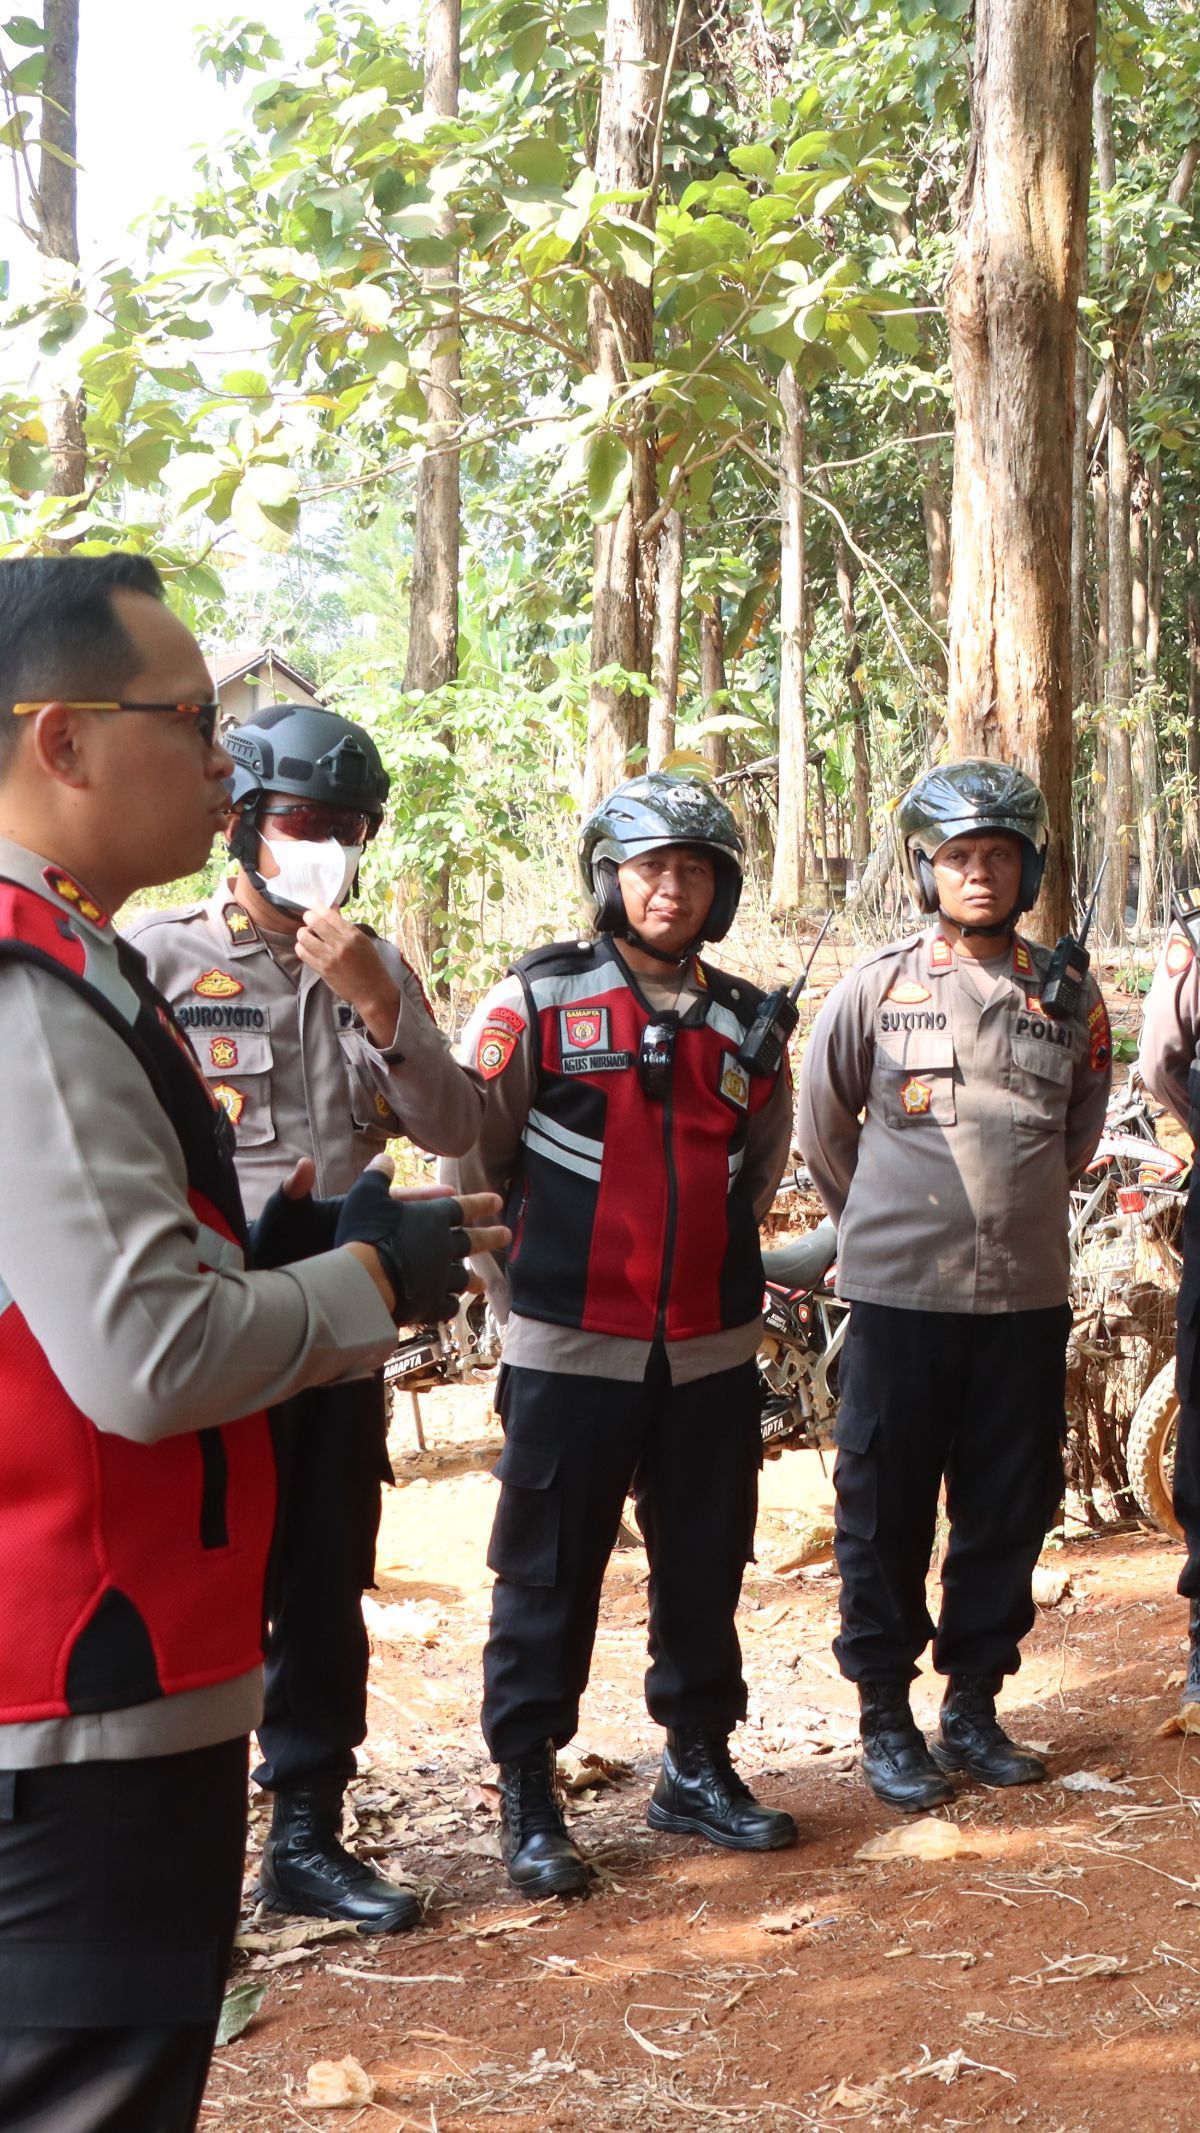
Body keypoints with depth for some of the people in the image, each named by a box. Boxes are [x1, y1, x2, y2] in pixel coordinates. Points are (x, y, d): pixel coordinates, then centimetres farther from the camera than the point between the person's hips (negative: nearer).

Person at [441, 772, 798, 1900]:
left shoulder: (746, 1021, 9)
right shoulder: (536, 1000, -4)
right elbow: (469, 1160, -1)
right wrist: (524, 1295, 2)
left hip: (711, 1353, 4)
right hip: (570, 1352, -4)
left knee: (706, 1570, 13)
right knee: (549, 1581, 3)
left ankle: (699, 1766, 28)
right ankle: (527, 1798, 13)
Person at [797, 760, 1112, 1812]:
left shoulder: (1069, 994, 4)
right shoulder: (876, 985, -2)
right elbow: (821, 1127, 8)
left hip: (1027, 1296, 3)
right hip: (899, 1293, -2)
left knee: (1009, 1510, 10)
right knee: (886, 1514, 3)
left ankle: (973, 1702, 25)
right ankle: (887, 1715, 16)